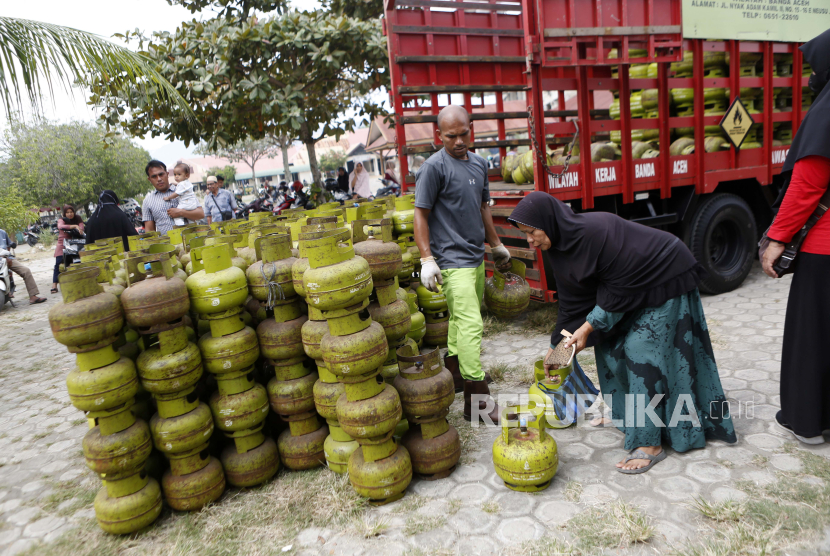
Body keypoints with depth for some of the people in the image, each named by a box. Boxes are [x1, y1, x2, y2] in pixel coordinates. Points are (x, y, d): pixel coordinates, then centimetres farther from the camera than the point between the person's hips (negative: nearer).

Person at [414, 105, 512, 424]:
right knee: (471, 324, -11)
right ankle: (477, 401, -6)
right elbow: (420, 214, -11)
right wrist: (427, 259, -17)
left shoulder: (479, 164, 13)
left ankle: (453, 372, 33)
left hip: (475, 257, 8)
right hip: (452, 261, -8)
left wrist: (496, 245, 26)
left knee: (461, 320, 16)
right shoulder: (434, 167, -10)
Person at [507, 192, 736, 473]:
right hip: (637, 285, 9)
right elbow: (572, 299, 2)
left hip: (666, 281, -9)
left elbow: (621, 286, -26)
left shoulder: (595, 231, -32)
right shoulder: (562, 242, -4)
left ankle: (650, 444, -4)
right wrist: (556, 345, 4)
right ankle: (626, 413, 30)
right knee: (610, 342, 10)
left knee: (640, 349, -12)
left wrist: (589, 327, -22)